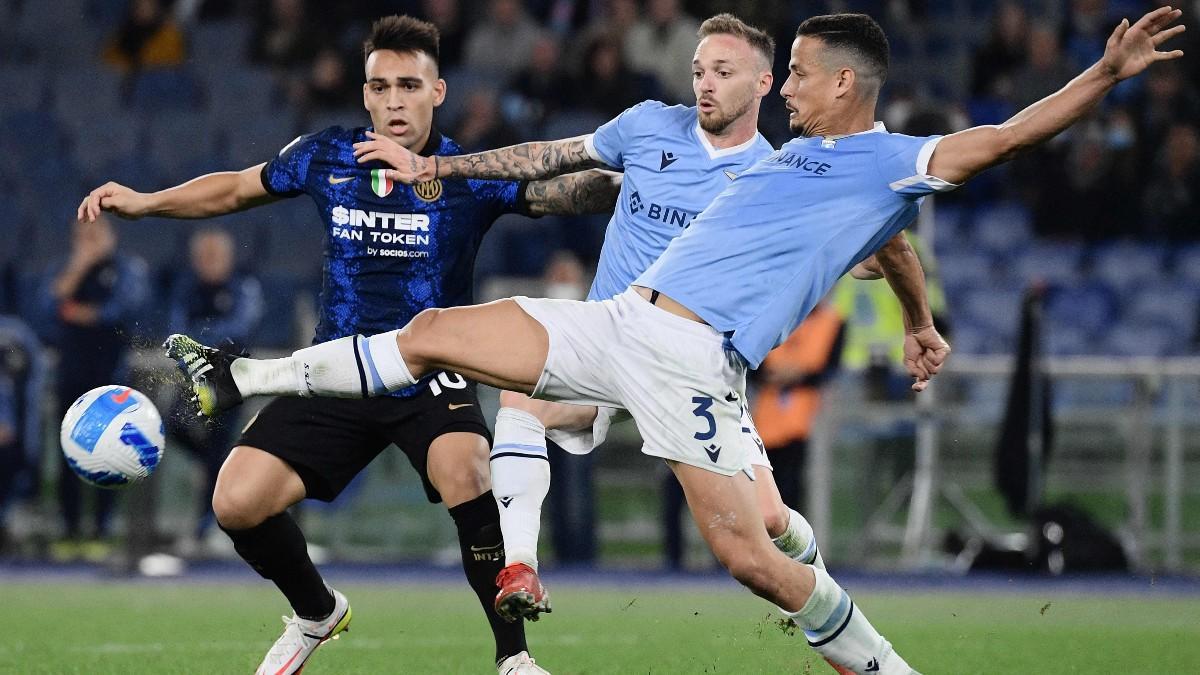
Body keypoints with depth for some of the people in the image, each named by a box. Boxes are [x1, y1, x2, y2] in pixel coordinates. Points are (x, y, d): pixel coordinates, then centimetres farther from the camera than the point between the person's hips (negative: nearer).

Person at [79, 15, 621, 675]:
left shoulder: (470, 174, -11)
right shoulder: (325, 157, -2)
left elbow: (565, 191, -20)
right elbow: (238, 187, 14)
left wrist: (620, 181, -42)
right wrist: (145, 201, 5)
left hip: (430, 374, -3)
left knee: (467, 475, -34)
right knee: (236, 503, -9)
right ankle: (316, 613, 23)